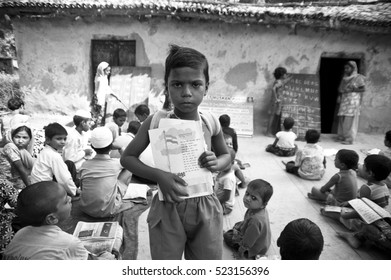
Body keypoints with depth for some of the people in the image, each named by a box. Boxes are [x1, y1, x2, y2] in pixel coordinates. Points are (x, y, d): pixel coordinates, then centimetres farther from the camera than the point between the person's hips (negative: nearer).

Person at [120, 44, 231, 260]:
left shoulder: (211, 123, -5)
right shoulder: (156, 121, -12)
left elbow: (226, 155, 13)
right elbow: (127, 158, -4)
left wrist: (217, 164, -11)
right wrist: (158, 175, -20)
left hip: (205, 207, 2)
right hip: (167, 209, -2)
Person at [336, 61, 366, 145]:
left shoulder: (358, 78, -3)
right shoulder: (345, 78, 15)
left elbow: (363, 89, -3)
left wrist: (352, 89, -12)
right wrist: (339, 96, 4)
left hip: (353, 100, -6)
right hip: (344, 100, 6)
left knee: (349, 120, -9)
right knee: (341, 119, 3)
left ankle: (349, 139, -6)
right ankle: (342, 136, 11)